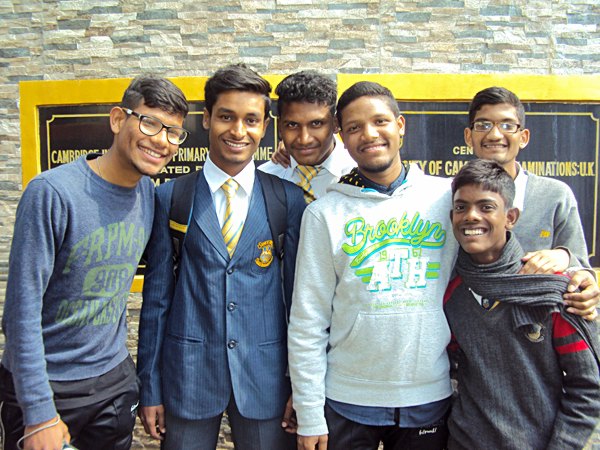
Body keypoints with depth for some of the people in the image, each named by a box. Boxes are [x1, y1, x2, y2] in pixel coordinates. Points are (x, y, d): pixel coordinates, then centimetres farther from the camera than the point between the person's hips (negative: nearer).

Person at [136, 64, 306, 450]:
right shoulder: (171, 197, -2)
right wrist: (150, 388, 3)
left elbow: (299, 296, 1)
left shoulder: (289, 200, -3)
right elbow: (156, 296, 1)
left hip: (265, 376, 1)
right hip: (187, 374, 0)